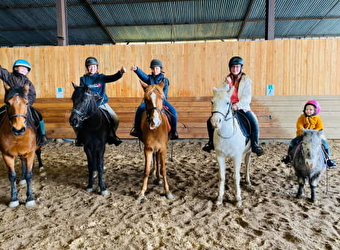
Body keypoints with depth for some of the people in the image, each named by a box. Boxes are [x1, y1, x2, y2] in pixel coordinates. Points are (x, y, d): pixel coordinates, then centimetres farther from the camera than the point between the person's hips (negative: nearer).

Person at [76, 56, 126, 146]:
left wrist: (120, 72, -31)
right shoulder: (83, 79, 3)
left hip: (102, 103, 1)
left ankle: (111, 135, 16)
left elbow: (113, 78, -12)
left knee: (115, 119, -8)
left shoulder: (101, 77, 3)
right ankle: (79, 138, 13)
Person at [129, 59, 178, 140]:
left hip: (162, 100, -1)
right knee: (140, 109, -24)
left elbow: (165, 92, -5)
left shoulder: (164, 80, 6)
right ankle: (136, 128, -8)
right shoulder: (149, 78, 9)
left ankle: (173, 131, -7)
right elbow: (142, 75, -12)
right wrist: (136, 69, -32)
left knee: (173, 111, -22)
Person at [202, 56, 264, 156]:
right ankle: (211, 142, 10)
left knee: (254, 122, -27)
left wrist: (237, 105, -25)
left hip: (242, 107, -2)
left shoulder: (246, 79, 0)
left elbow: (247, 97, -9)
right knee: (210, 121, -10)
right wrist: (226, 85, -17)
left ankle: (255, 145, -7)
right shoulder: (227, 79, 7)